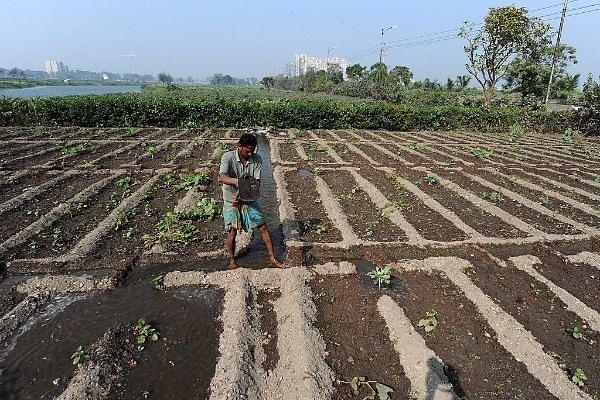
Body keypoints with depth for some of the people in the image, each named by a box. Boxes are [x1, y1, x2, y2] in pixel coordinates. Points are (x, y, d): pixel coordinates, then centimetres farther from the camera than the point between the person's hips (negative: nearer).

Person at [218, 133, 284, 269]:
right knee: (232, 231, -3)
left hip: (249, 200, 3)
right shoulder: (228, 157, -16)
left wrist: (240, 195, -25)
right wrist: (237, 181, -52)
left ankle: (272, 258, 13)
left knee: (263, 227, 1)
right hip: (231, 200, -2)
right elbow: (221, 178, -33)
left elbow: (256, 183, -14)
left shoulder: (257, 159, -9)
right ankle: (232, 261, 21)